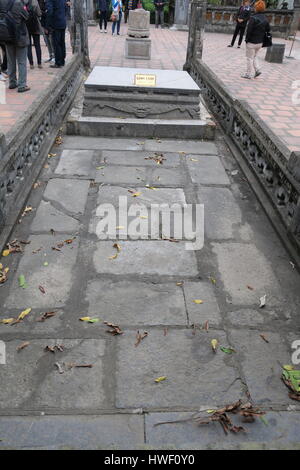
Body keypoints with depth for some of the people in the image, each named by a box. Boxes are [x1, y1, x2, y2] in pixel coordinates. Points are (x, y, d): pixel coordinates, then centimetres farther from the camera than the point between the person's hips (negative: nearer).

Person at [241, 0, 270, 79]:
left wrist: (247, 40, -7)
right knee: (254, 57, 23)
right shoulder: (265, 19, 5)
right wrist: (262, 39, 14)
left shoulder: (253, 18, -16)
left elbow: (249, 30, -17)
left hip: (252, 42, -6)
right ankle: (257, 70, 12)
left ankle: (248, 74, 10)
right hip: (260, 43, 6)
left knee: (250, 58, 5)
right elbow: (268, 30, 11)